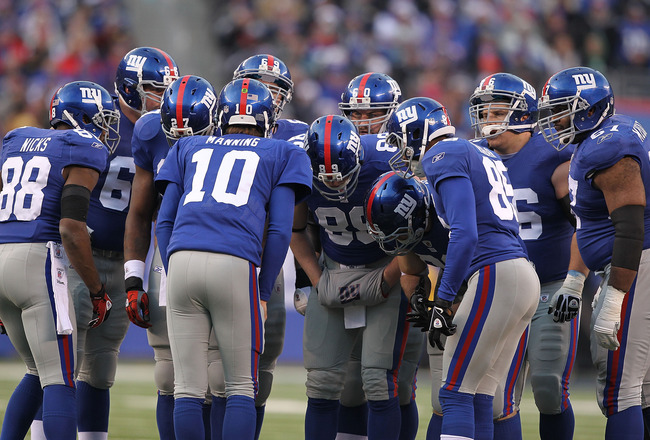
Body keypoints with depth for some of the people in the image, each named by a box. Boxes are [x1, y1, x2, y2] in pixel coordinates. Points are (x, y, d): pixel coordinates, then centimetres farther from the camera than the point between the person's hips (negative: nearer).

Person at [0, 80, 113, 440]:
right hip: (38, 262, -7)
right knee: (60, 381, -6)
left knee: (39, 372, 21)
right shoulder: (85, 151, -2)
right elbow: (71, 229, -13)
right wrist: (97, 292, -3)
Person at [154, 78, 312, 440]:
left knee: (188, 389, 5)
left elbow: (165, 221, 20)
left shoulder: (189, 149, 28)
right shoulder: (283, 155, 20)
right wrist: (263, 294, 15)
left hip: (181, 260, 2)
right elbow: (279, 230, 10)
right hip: (235, 264, -2)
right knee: (242, 386, 6)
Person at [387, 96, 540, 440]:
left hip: (495, 277, -9)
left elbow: (465, 234, -18)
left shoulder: (443, 157, -6)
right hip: (525, 276, 9)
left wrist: (442, 300, -16)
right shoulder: (481, 155, 23)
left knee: (455, 393, -7)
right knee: (478, 398, 9)